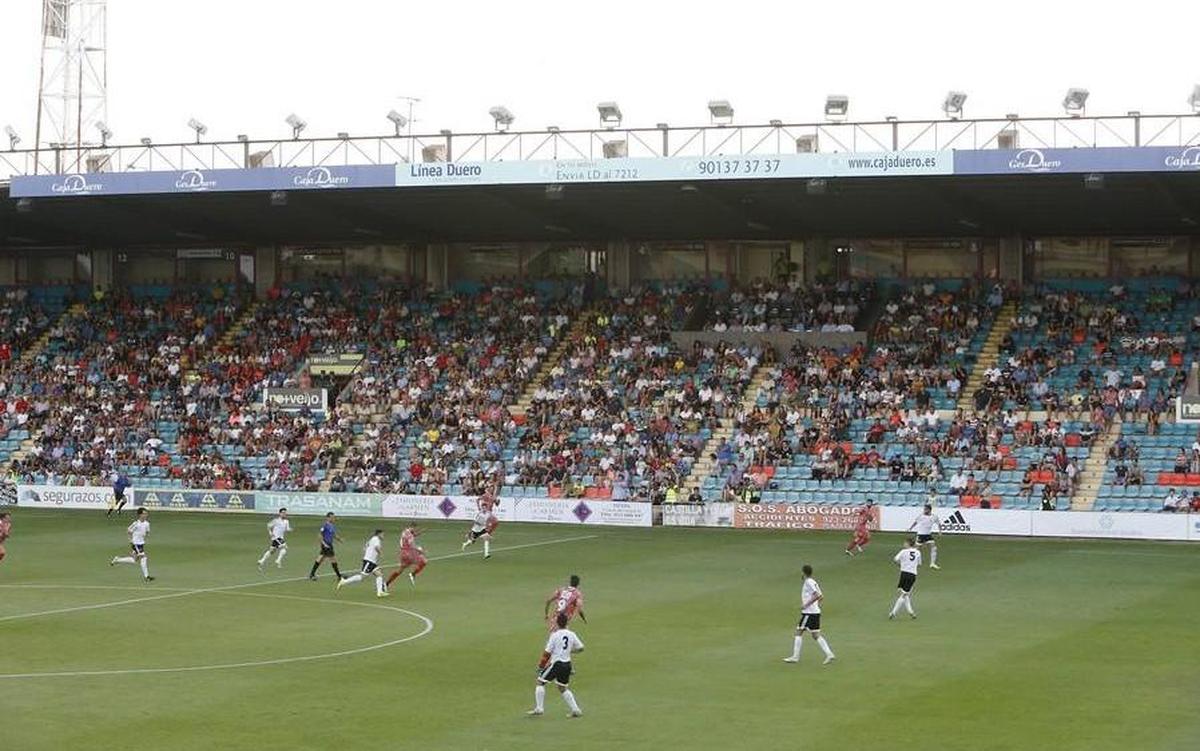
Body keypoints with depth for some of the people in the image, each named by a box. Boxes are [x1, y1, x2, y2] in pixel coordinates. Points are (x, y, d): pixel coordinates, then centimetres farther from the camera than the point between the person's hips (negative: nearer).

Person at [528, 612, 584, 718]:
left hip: (556, 663, -6)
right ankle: (575, 710, 11)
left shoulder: (555, 635, -11)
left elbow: (547, 652, -10)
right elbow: (580, 648, 10)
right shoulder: (571, 634, 4)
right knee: (563, 688, 19)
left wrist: (540, 664, 1)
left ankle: (539, 708, -1)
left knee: (540, 682, 6)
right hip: (567, 664, 6)